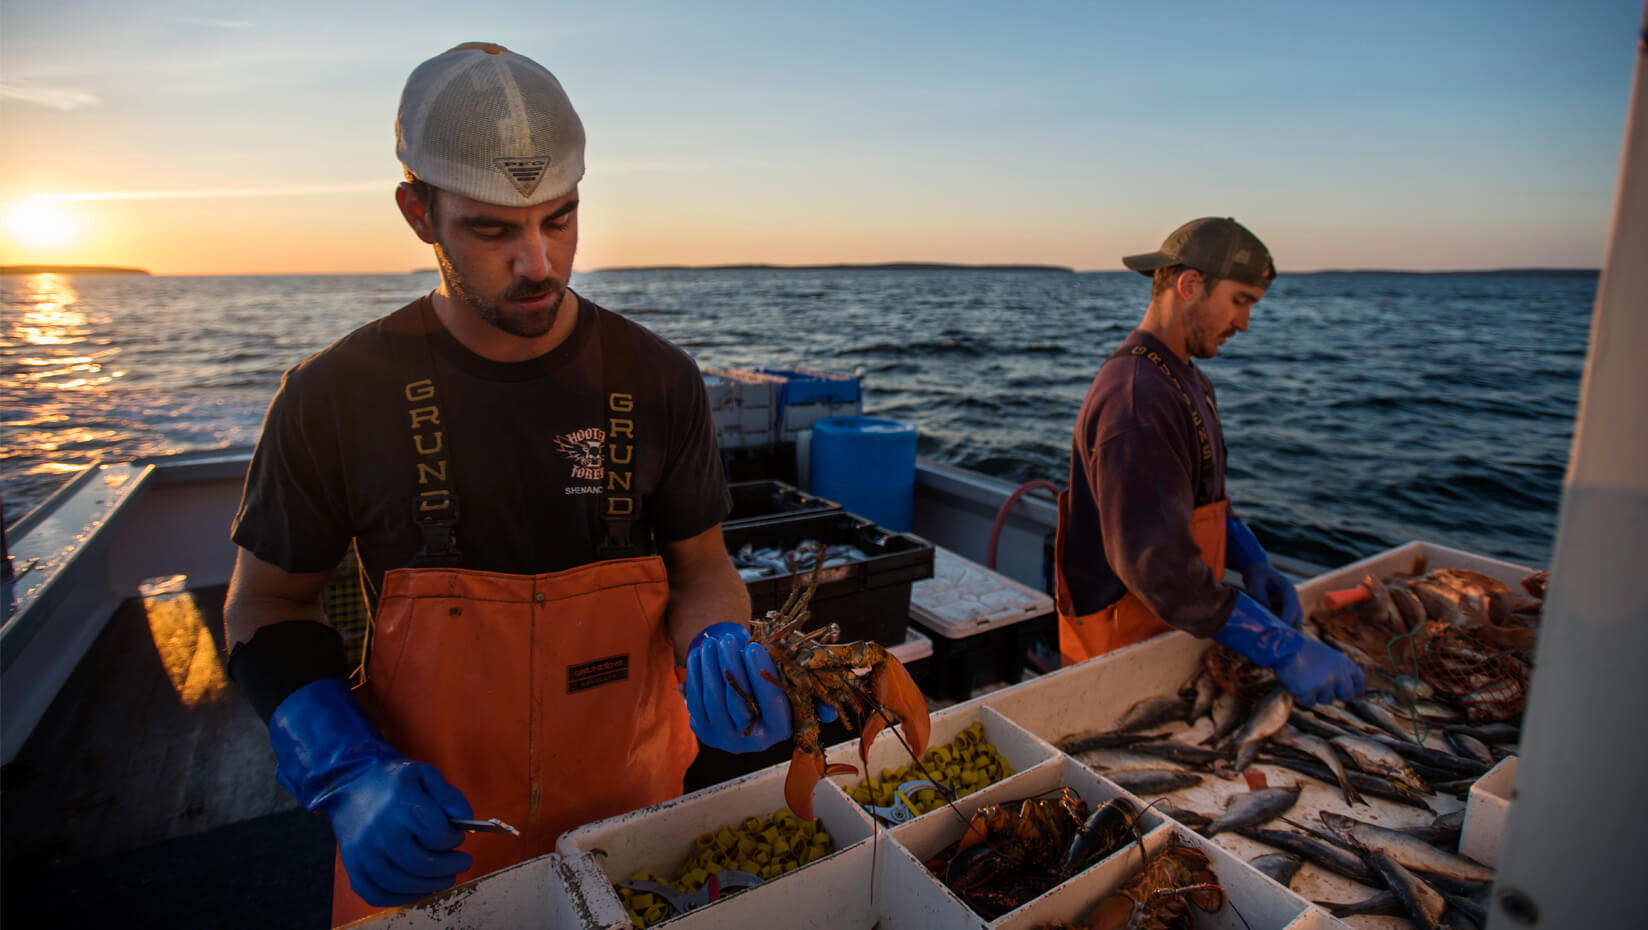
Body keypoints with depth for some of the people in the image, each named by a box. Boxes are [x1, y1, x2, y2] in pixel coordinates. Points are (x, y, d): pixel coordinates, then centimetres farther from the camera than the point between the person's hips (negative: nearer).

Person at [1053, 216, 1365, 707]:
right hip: (1122, 648, -9)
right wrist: (1283, 648, -27)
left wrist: (1254, 563, 2)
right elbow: (1157, 563, -31)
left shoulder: (1187, 380, 12)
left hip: (1177, 631, 10)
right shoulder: (1135, 397, -25)